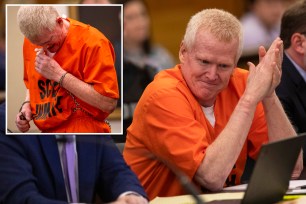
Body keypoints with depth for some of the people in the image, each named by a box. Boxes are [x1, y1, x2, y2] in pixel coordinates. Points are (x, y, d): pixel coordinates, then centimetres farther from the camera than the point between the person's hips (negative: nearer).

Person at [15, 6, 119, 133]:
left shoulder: (92, 42, -15)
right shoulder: (31, 41, 5)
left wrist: (59, 74, -20)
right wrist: (27, 104, 2)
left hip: (81, 130, -7)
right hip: (44, 130, 7)